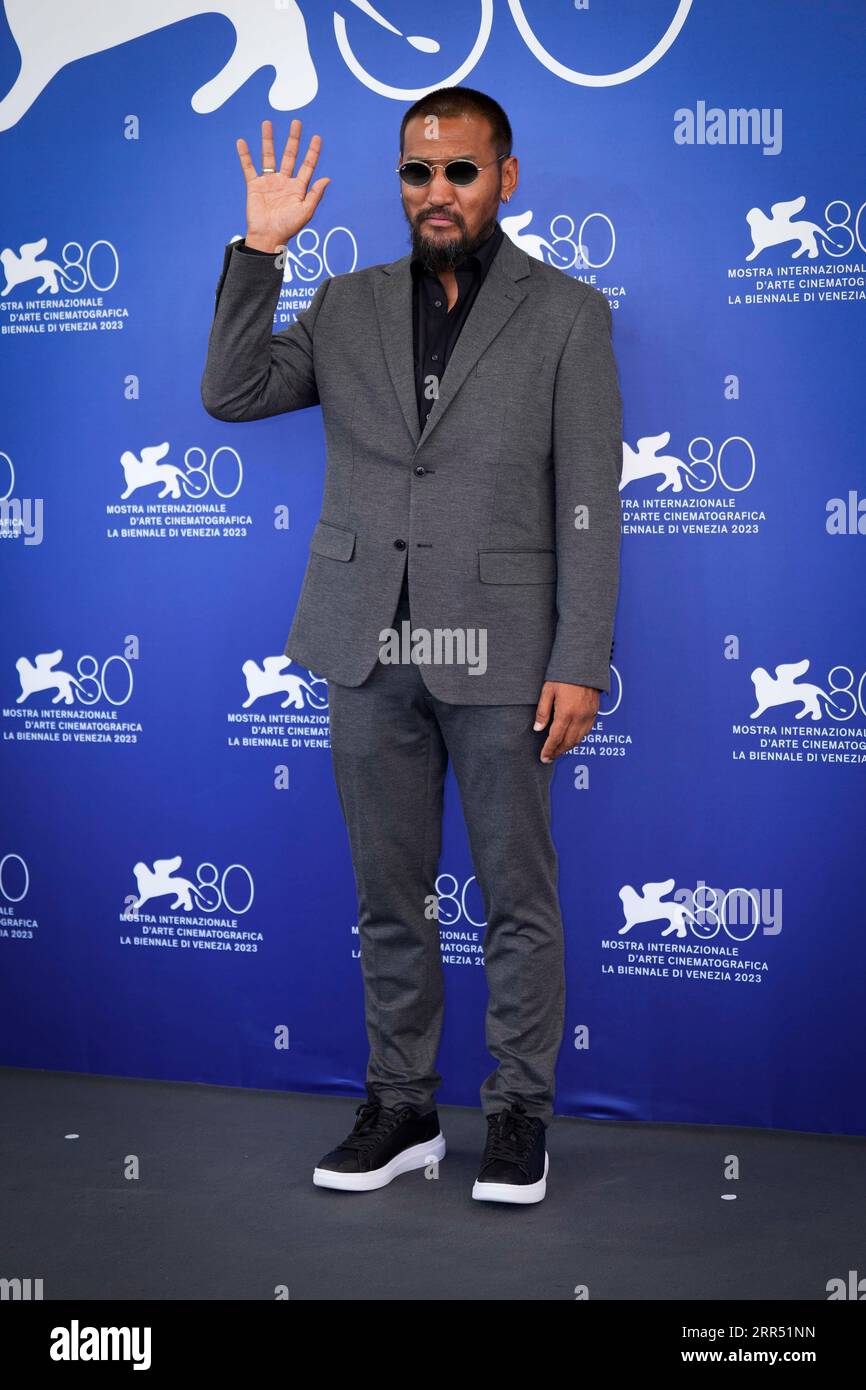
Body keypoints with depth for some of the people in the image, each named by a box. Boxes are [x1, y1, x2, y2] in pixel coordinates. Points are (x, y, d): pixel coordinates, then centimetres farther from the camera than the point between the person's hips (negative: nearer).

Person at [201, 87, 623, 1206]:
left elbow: (588, 504, -3)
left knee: (518, 897, 5)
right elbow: (231, 393, 4)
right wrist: (260, 250, -4)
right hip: (369, 650, 3)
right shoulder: (349, 306, 11)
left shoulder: (567, 314, 1)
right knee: (389, 897, 11)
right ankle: (401, 1108, 24)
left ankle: (518, 1113, 20)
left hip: (500, 650, -3)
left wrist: (580, 663, -9)